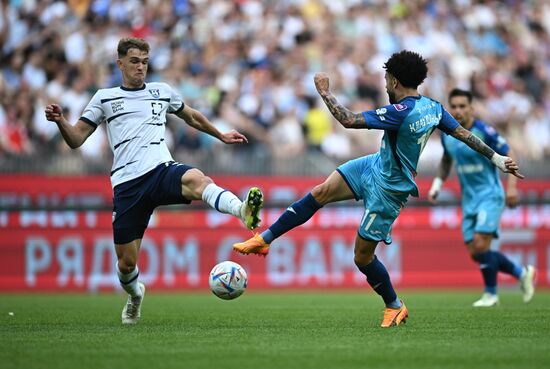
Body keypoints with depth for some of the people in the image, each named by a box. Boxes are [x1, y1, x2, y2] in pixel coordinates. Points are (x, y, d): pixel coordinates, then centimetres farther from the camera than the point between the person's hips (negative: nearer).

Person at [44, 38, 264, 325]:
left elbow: (191, 117, 37)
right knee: (126, 262, 2)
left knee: (196, 180, -38)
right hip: (127, 184, 0)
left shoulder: (162, 92, 19)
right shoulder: (105, 97, 15)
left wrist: (221, 135, 42)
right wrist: (60, 121, -9)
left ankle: (243, 211, -62)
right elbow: (76, 139, 11)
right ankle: (134, 295, 36)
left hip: (162, 171, 0)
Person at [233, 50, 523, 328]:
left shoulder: (402, 112, -31)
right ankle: (265, 239, 3)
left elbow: (349, 120, -30)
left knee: (363, 257, 1)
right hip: (375, 166, 10)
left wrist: (324, 92, -17)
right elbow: (464, 134, 4)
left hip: (388, 190, -9)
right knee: (321, 193, -1)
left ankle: (395, 306, 22)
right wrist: (496, 158, 14)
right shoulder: (432, 107, -4)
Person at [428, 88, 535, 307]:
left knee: (480, 245, -19)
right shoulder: (447, 134, 2)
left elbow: (508, 156, -10)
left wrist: (512, 187, -18)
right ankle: (522, 273, 20)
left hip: (490, 196, -7)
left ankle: (491, 293, 0)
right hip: (469, 199, 7)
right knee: (474, 252, 1)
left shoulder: (484, 132, -16)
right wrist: (437, 184, 10)